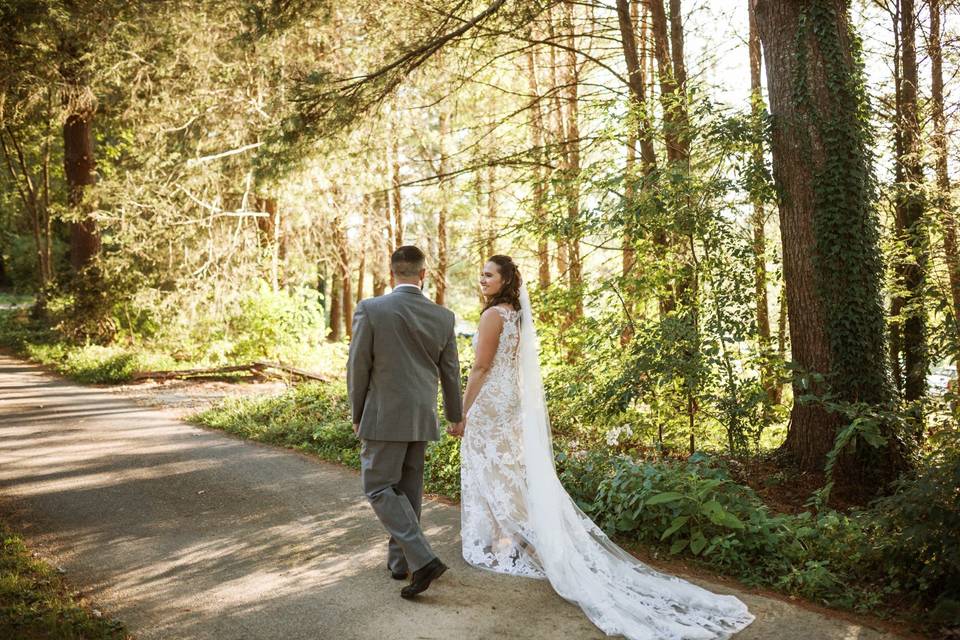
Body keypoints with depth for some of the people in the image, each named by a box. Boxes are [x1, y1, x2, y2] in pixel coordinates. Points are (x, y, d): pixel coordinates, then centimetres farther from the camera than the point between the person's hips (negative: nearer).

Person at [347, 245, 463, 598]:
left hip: (385, 416, -5)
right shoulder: (443, 316, 0)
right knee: (408, 489, 16)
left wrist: (356, 414, 6)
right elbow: (450, 373, 8)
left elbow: (358, 367, -8)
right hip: (423, 418, 5)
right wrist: (455, 415, 22)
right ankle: (399, 560, 26)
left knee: (379, 487, 3)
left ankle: (422, 559, -8)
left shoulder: (370, 309, -12)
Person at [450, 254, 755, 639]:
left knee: (490, 474, 1)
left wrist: (462, 413, -12)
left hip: (489, 404, -9)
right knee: (512, 471, 13)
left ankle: (490, 546, 10)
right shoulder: (517, 316, 12)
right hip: (513, 402, 9)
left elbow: (480, 369, -18)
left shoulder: (492, 314, -16)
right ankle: (512, 542, 18)